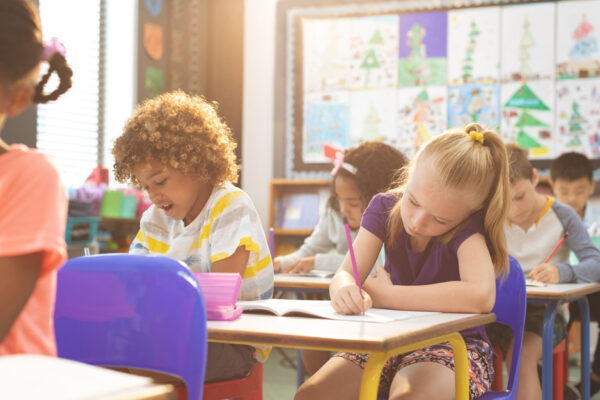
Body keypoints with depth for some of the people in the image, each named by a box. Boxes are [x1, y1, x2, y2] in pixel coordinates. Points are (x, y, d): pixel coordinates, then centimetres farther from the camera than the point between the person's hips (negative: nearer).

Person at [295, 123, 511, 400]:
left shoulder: (466, 225, -16)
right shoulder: (385, 207, -3)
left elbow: (482, 296, -33)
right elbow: (345, 274, -8)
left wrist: (385, 294, -24)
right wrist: (345, 289, -37)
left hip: (452, 345, -4)